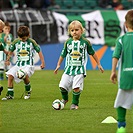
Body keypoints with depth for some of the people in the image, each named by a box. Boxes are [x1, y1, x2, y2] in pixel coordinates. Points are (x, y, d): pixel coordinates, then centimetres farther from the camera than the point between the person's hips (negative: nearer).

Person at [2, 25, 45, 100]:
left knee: (25, 75, -31)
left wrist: (42, 62, 1)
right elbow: (11, 50, 20)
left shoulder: (32, 42, -4)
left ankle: (28, 91, -4)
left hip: (28, 64, -4)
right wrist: (8, 59, 23)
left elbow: (39, 51, 3)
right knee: (10, 75, -13)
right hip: (19, 64, 4)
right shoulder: (16, 41, 4)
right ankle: (10, 95, -4)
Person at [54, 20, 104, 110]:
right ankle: (65, 99, 25)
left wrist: (99, 64, 16)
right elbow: (63, 54, 18)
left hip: (80, 69, -3)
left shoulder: (85, 42, 1)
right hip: (69, 68, 3)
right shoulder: (68, 42, 7)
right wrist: (58, 65, 21)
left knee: (76, 87, -16)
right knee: (62, 86, -5)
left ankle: (75, 103, 5)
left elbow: (93, 53, 12)